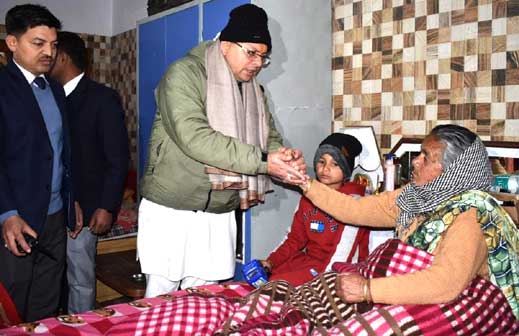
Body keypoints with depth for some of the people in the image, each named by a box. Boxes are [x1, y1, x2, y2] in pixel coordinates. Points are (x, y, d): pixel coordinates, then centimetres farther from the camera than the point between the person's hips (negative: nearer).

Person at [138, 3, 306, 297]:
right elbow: (194, 137, -24)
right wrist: (262, 161, -27)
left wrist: (286, 157, -16)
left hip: (220, 215, 5)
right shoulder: (185, 74, -11)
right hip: (171, 210, -5)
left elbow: (270, 137, 9)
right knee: (162, 297, 5)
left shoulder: (254, 91, 11)